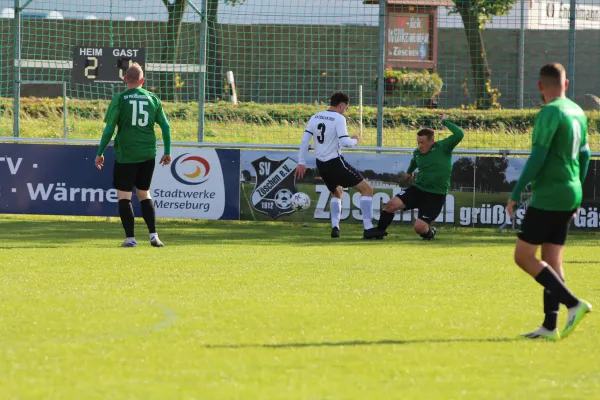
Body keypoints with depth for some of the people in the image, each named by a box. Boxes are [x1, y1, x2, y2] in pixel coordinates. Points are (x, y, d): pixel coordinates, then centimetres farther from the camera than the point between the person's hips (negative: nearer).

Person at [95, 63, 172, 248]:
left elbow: (109, 128, -7)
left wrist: (100, 153, 0)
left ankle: (130, 238, 0)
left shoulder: (119, 99, -5)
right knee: (144, 193, 16)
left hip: (125, 154, -4)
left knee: (124, 195, 5)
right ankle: (153, 235, 7)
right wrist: (167, 152, 15)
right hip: (148, 154, 4)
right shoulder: (153, 99, 5)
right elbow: (166, 126, 6)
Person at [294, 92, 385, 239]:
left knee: (337, 192, 31)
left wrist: (301, 162, 8)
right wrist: (355, 140, 2)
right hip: (335, 162, -7)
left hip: (321, 165, 7)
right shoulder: (339, 118, -12)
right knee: (367, 189, -1)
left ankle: (335, 227, 16)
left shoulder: (315, 117, 8)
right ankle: (368, 229, -11)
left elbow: (305, 140, 6)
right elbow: (345, 142, -20)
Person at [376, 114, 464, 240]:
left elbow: (459, 134, -25)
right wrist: (409, 172, 49)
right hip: (417, 189, 5)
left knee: (419, 227, -16)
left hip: (436, 196, -5)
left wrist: (445, 122, -18)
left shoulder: (442, 148, -10)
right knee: (391, 205, -18)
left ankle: (430, 233, 22)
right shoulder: (417, 153, 6)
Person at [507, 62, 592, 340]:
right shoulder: (577, 112, 11)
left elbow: (537, 157, -18)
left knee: (523, 256, -6)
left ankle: (574, 304, -14)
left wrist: (515, 194, -14)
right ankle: (550, 326, 7)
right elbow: (584, 155, 18)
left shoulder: (550, 112, -14)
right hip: (569, 197, 9)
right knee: (552, 261, 10)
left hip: (548, 196, -9)